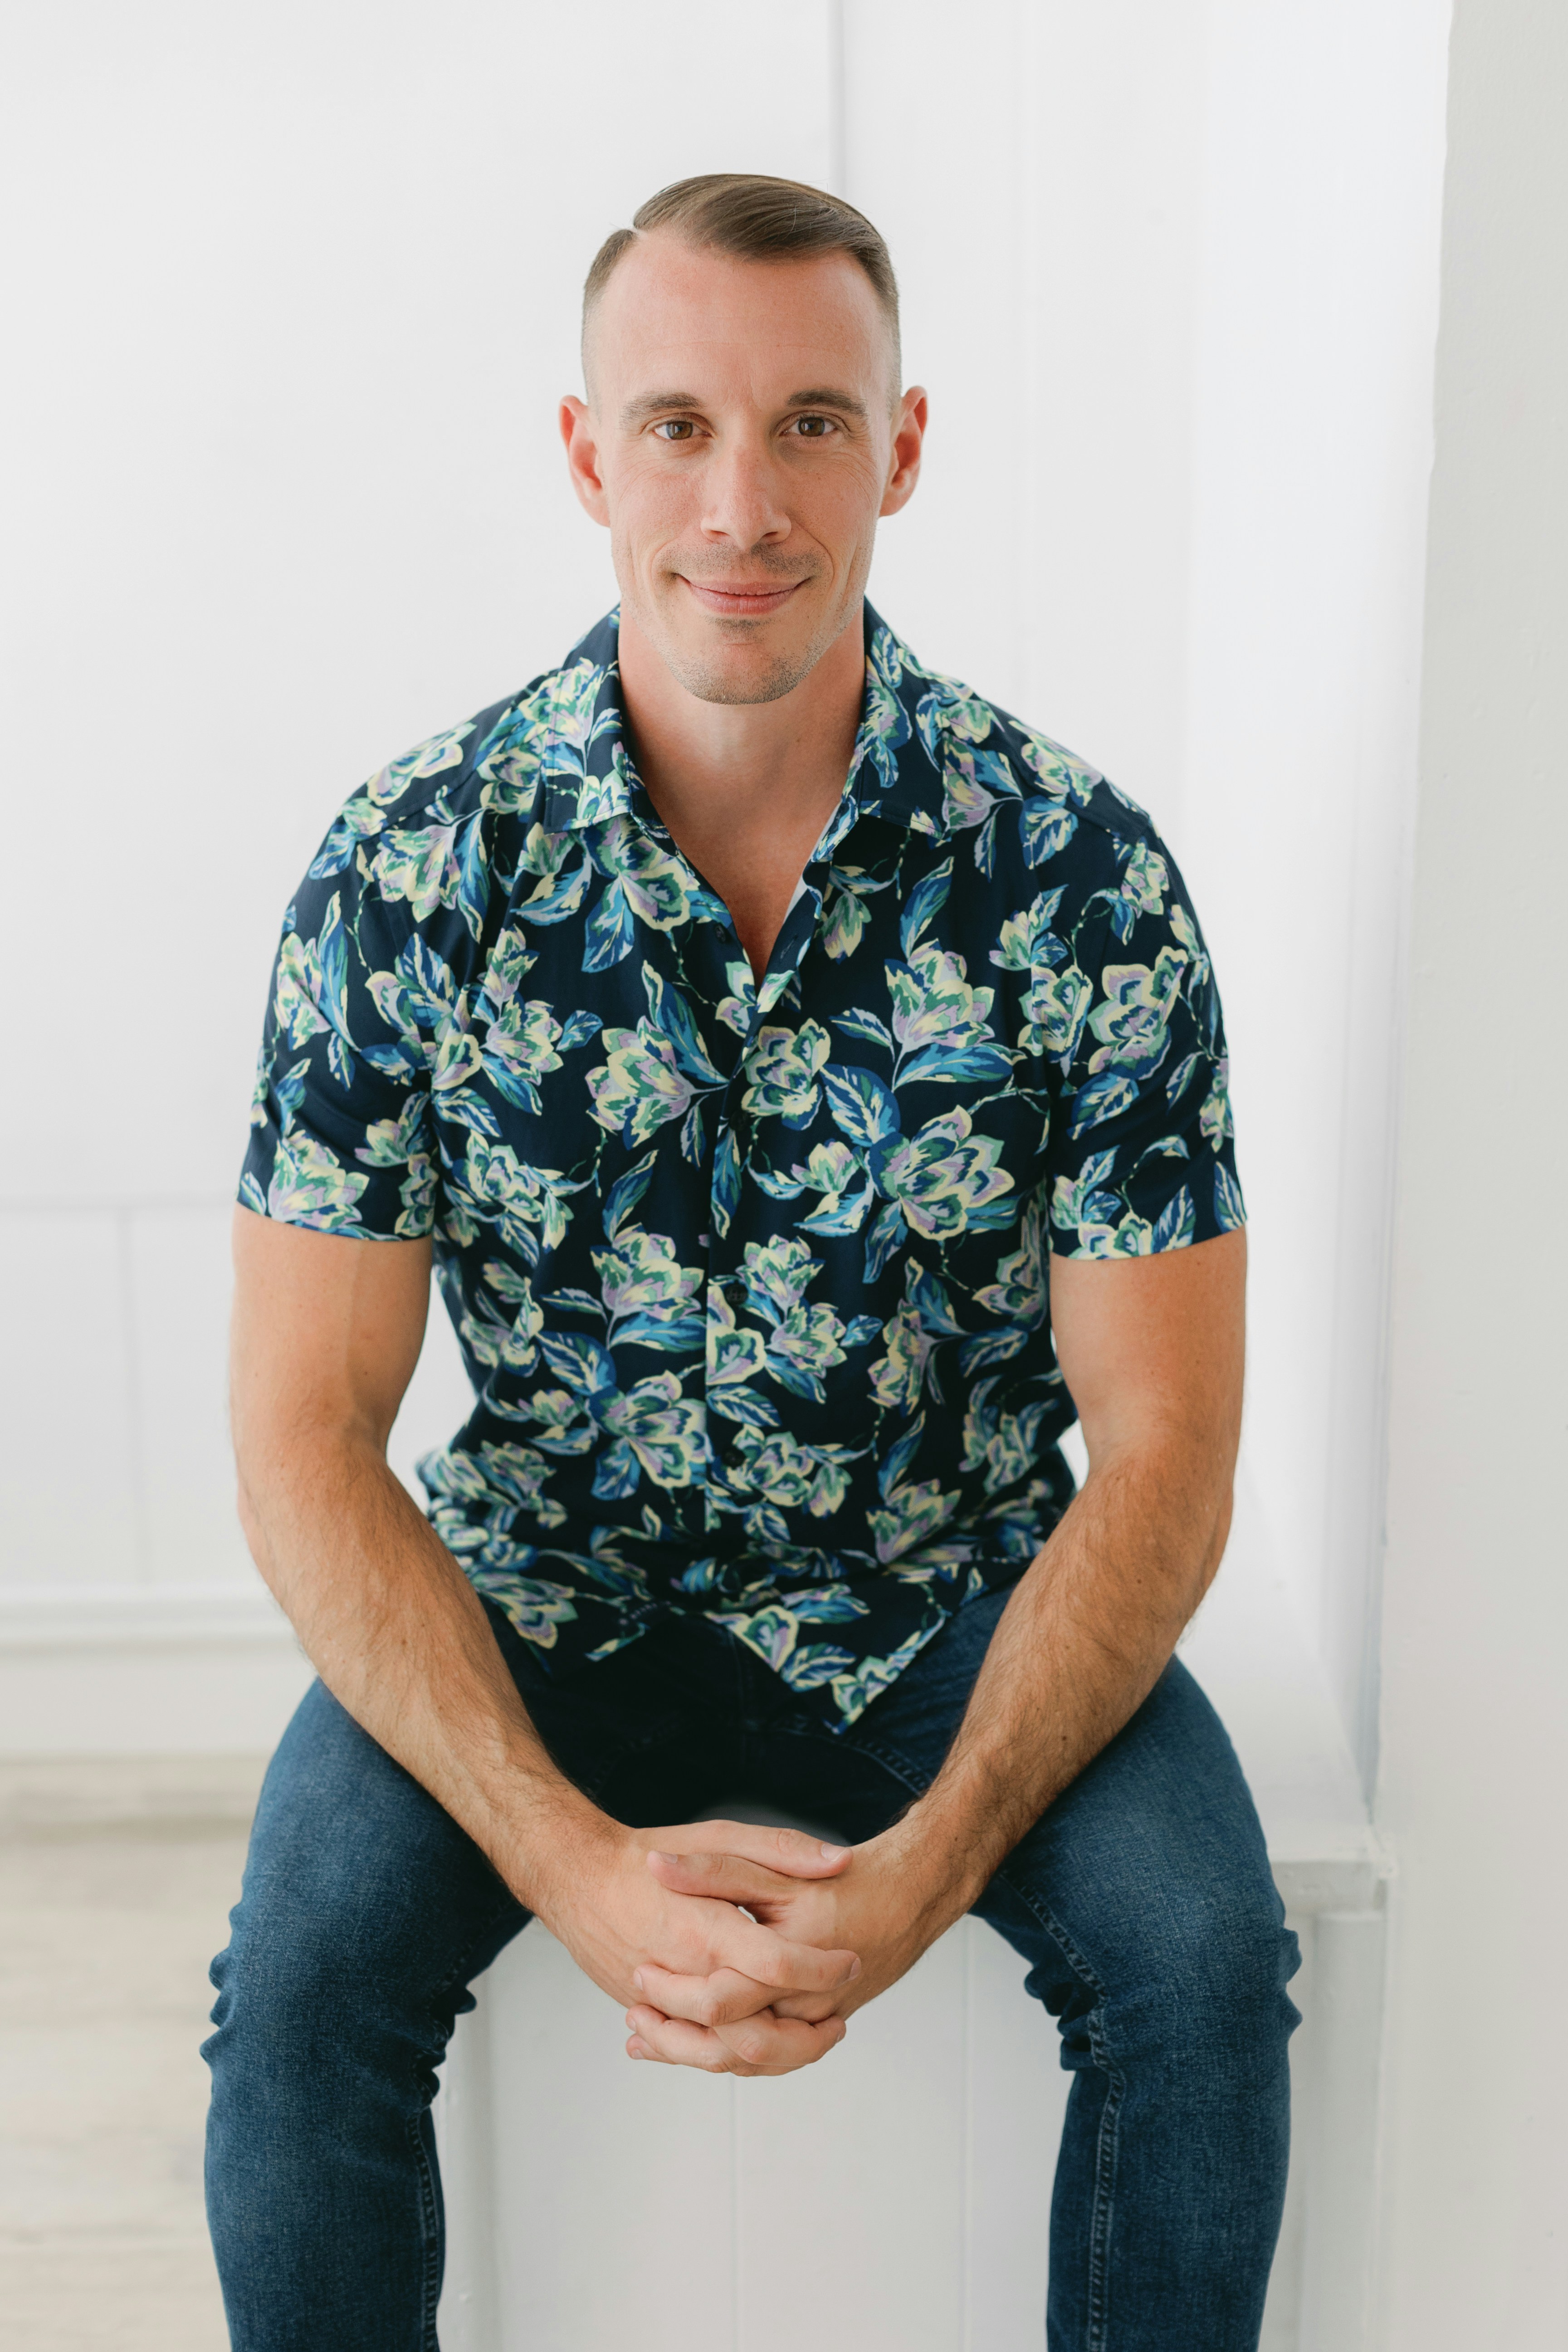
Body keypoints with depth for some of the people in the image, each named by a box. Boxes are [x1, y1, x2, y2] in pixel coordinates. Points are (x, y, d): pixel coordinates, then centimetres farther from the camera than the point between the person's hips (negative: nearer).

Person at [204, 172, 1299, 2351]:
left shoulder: (1083, 869, -14)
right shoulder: (413, 866, -13)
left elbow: (1162, 1443, -12)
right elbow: (308, 1434, -13)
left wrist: (930, 1862, -26)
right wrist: (573, 1859, -25)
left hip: (955, 1602, 0)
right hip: (545, 1595, 0)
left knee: (1203, 1957, -22)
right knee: (304, 1965, -22)